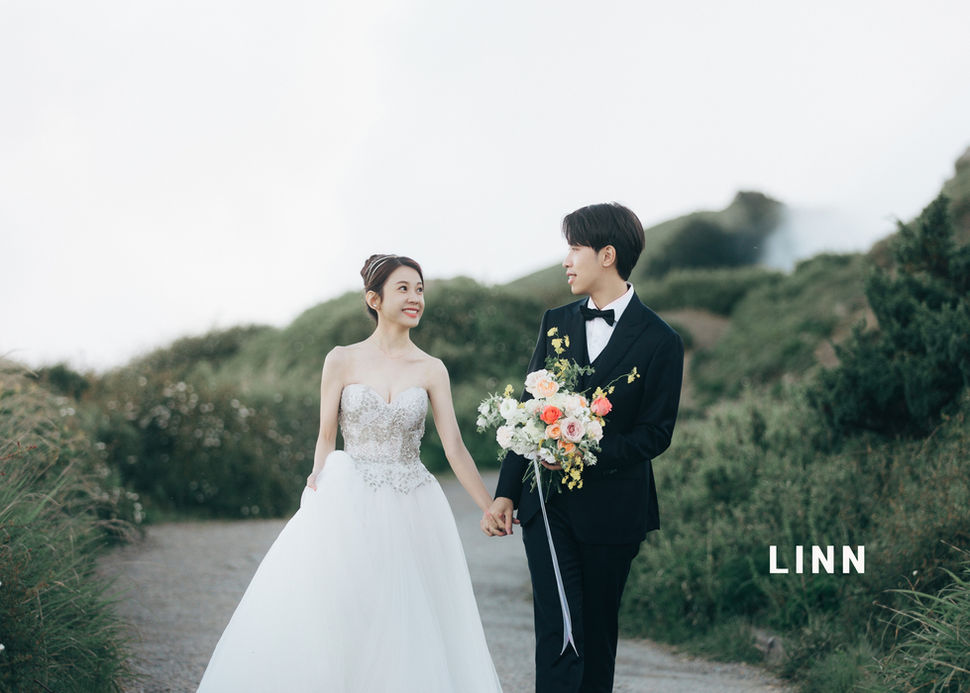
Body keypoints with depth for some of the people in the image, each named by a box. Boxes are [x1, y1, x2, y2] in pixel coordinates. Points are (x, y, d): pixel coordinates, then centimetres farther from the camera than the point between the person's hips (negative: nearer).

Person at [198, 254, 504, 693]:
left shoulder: (431, 370, 5)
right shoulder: (342, 361, 2)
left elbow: (455, 448, 2)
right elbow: (326, 439, 4)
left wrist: (492, 509, -3)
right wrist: (317, 498, -3)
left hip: (410, 513, 1)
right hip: (348, 508, -1)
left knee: (407, 629, 2)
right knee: (329, 620, -4)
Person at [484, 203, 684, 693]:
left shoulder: (659, 341, -5)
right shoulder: (556, 322, 8)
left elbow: (655, 434, -6)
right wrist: (506, 493, 3)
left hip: (612, 509, -2)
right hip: (547, 505, 2)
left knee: (597, 635, 9)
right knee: (558, 634, -6)